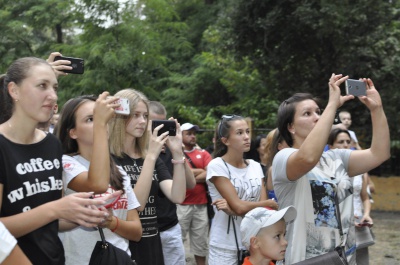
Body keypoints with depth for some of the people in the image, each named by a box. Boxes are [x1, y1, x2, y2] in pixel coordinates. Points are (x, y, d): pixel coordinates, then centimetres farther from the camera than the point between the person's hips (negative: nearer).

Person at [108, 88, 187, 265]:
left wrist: (177, 153, -14)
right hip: (122, 247, -6)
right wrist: (151, 156, -23)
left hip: (152, 245, 6)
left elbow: (177, 197, -5)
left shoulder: (152, 158, 8)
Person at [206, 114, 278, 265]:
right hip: (225, 248, -4)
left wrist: (232, 209, -20)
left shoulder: (255, 166, 5)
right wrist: (271, 204, -3)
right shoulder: (216, 166, -12)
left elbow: (264, 208, -3)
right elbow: (239, 207, -17)